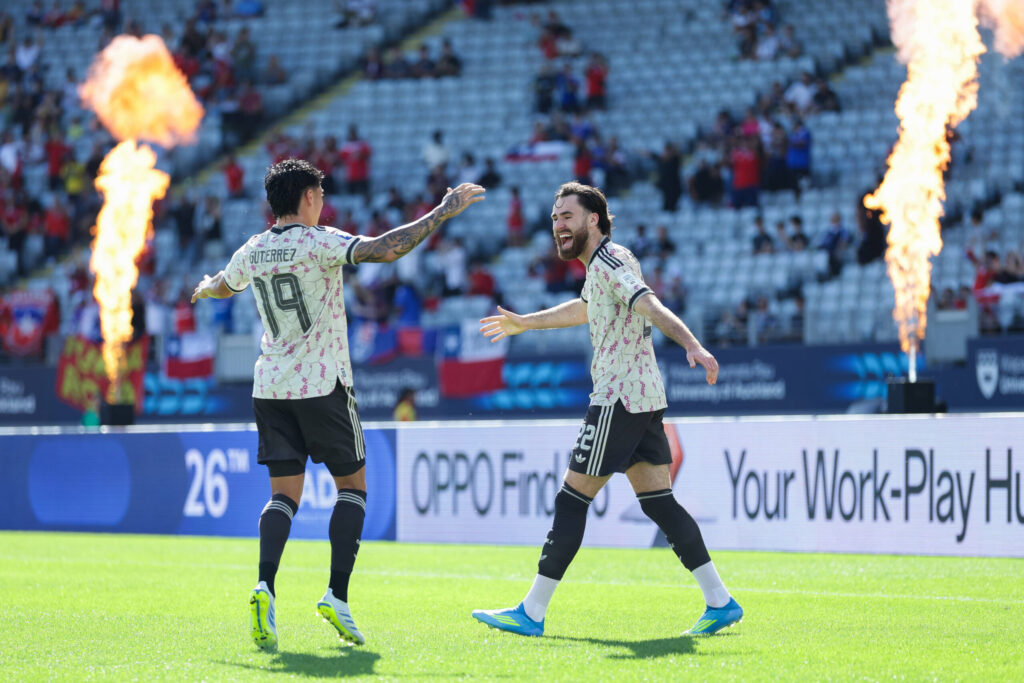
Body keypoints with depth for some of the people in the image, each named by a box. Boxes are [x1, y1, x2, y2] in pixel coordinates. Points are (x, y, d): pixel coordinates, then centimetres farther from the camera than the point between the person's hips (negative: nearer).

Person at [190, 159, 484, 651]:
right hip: (322, 386, -5)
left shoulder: (252, 252, 7)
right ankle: (337, 596, -4)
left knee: (284, 495, 6)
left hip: (271, 388, 5)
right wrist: (444, 212, -17)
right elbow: (385, 249, -24)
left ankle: (265, 587, -17)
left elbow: (220, 286, 28)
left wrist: (204, 289, 53)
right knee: (352, 486, 8)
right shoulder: (320, 243, -10)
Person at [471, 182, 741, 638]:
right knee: (659, 503, 7)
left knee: (571, 501, -5)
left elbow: (652, 307, -27)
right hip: (643, 397, 10)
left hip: (619, 399, -10)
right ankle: (720, 602, 3)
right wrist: (523, 323, 50)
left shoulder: (610, 262, -12)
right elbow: (584, 309, 39)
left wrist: (692, 345, -43)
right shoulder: (600, 267, 19)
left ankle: (531, 613, -1)